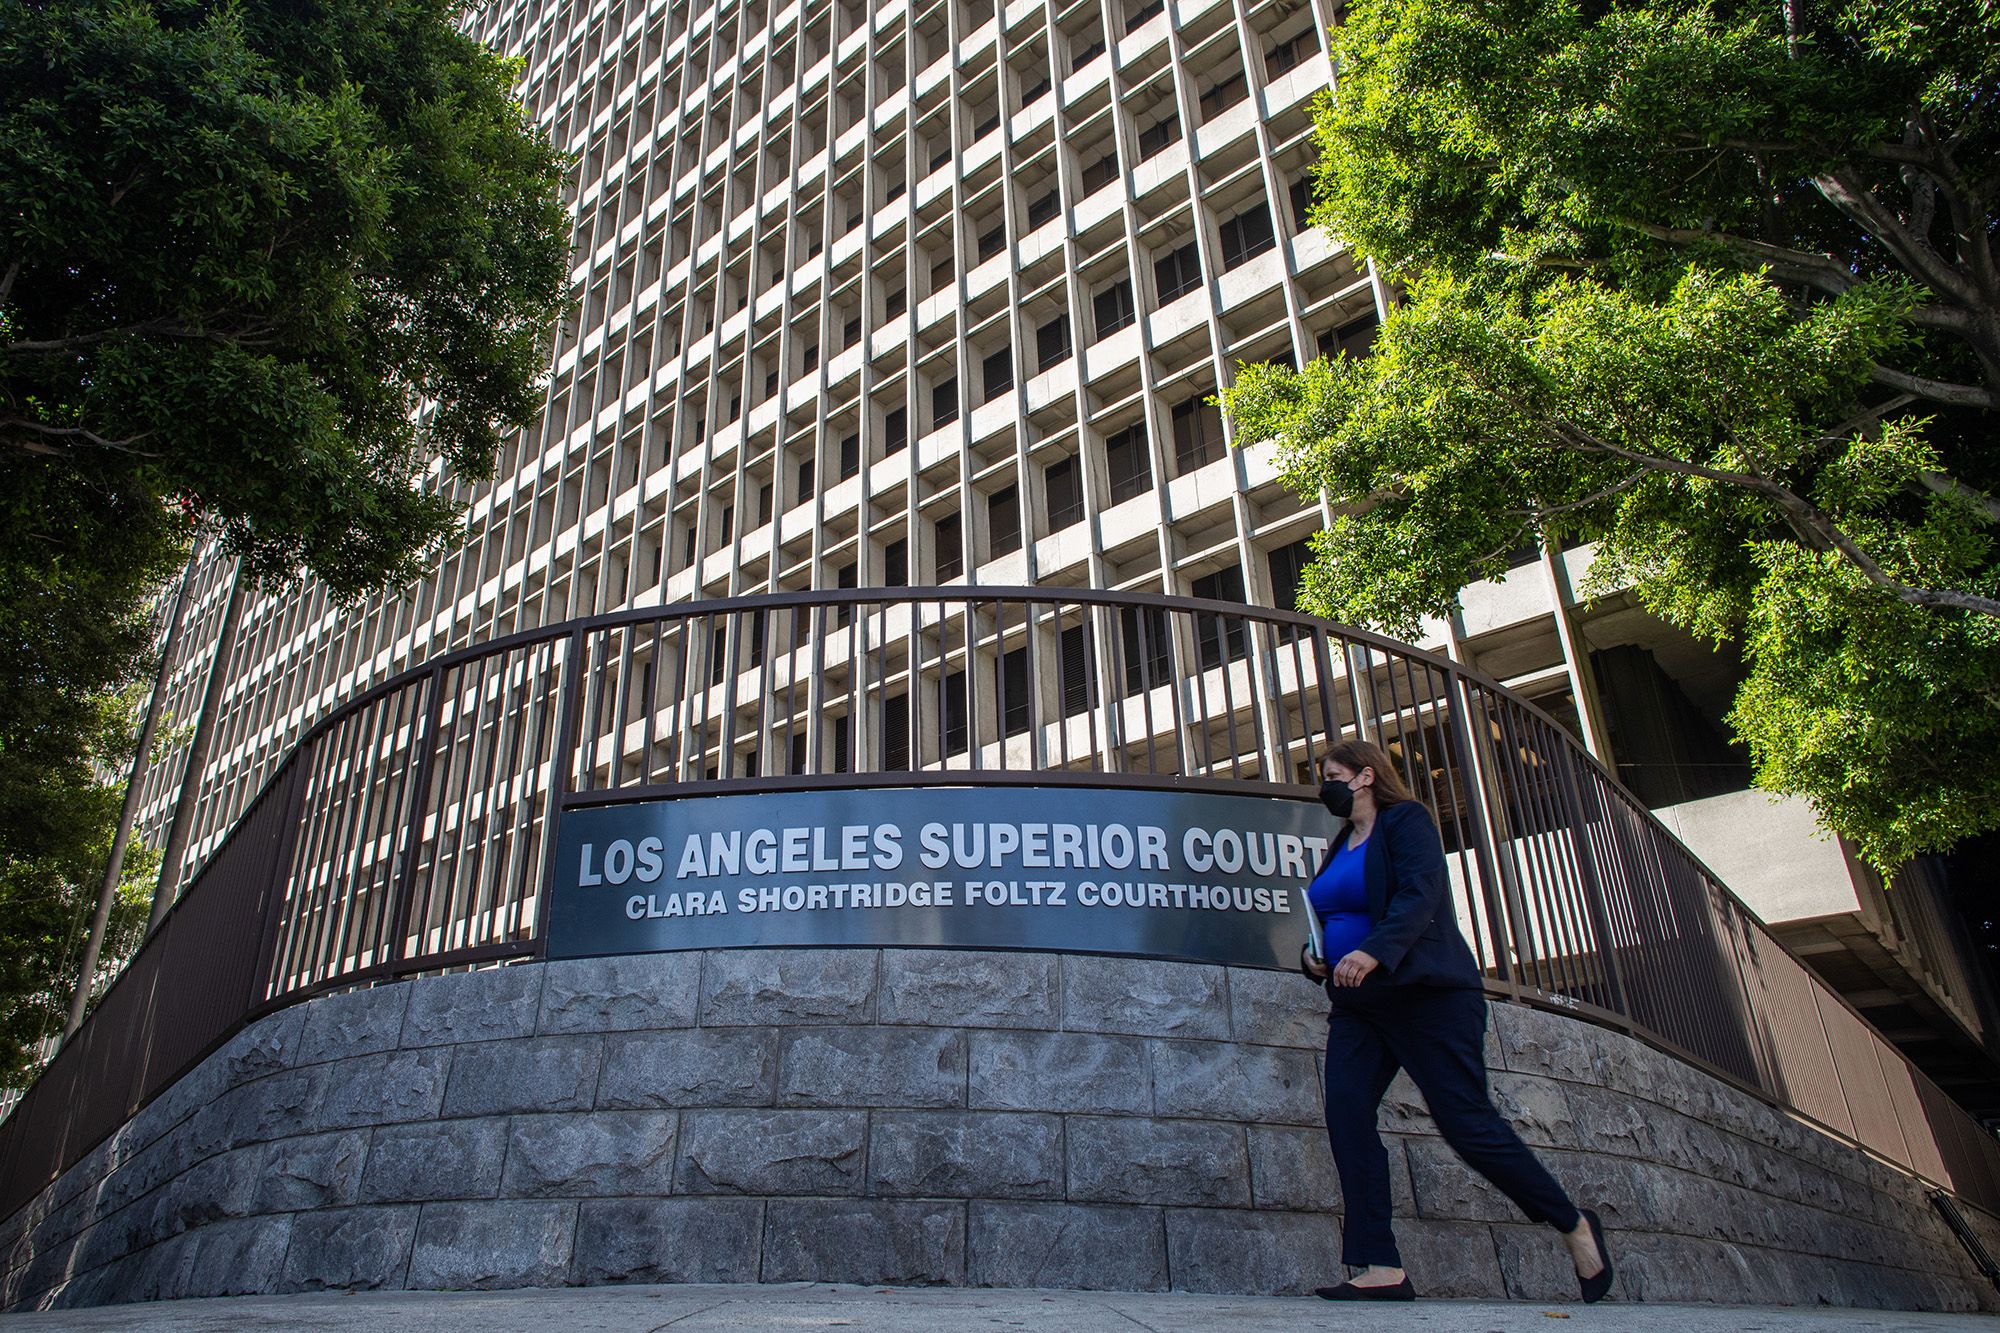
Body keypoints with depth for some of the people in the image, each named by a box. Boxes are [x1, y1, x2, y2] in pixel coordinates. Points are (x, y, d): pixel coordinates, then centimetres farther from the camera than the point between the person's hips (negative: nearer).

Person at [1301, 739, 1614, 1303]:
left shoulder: (1406, 821, -5)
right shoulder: (1340, 848, 19)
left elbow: (1419, 894, -21)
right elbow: (1327, 918, 25)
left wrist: (1372, 952, -35)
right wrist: (1311, 954, 2)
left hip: (1426, 997, -7)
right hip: (1359, 1007, 8)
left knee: (1467, 1123, -5)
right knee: (1346, 1115, -10)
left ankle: (1575, 1225, 19)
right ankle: (1382, 1269, -8)